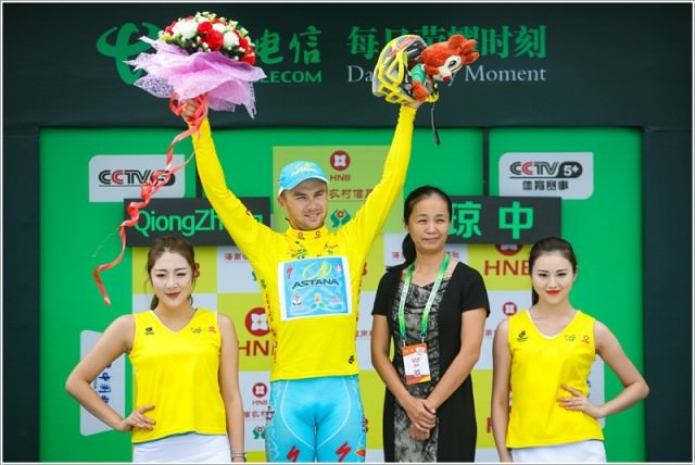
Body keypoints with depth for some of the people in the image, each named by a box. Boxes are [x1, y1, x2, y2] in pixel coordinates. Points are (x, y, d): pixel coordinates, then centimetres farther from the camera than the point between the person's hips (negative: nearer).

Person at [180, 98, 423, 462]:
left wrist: (407, 114, 7)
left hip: (342, 389, 1)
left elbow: (391, 182, 9)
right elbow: (218, 191, 4)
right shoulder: (267, 247, 6)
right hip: (289, 391, 0)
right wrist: (200, 125, -1)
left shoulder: (351, 240, 8)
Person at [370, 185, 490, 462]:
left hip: (450, 410, -3)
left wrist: (430, 404, -11)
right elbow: (379, 353, 6)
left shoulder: (467, 280, -2)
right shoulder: (391, 281, 8)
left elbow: (470, 352, -9)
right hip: (400, 410, 3)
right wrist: (408, 402, -8)